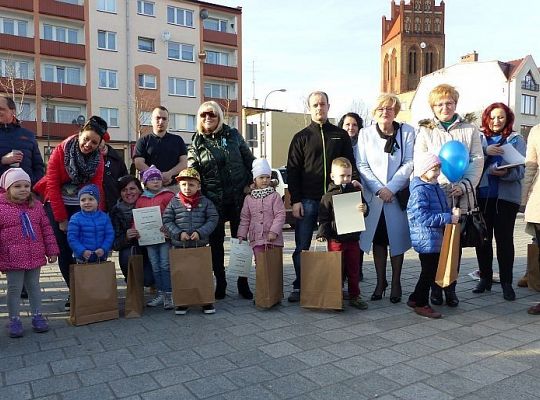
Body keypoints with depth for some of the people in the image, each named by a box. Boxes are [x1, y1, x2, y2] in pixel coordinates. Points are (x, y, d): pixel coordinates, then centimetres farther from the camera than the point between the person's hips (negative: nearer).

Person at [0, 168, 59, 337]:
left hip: (35, 256, 4)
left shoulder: (36, 206, 4)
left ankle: (37, 315, 27)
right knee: (14, 289, 8)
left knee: (34, 286, 15)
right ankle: (14, 320, 21)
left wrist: (51, 251, 7)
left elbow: (46, 229, 8)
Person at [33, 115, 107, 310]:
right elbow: (52, 185, -13)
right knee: (63, 250, -3)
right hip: (57, 205, -1)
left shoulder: (98, 159, -6)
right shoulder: (60, 151, -13)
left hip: (81, 206, 1)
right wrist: (61, 219, -14)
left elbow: (96, 188, -10)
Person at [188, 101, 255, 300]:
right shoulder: (196, 144, 3)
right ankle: (220, 283, 21)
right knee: (216, 241, 7)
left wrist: (253, 184, 1)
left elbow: (249, 161, 9)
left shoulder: (233, 135, 6)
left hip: (238, 196, 1)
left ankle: (243, 282, 19)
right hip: (213, 201, 0)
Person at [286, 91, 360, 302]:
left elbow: (350, 163, 12)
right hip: (308, 200, -1)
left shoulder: (340, 135, 12)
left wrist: (355, 179, -10)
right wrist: (295, 200, -5)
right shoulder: (301, 137, 8)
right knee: (302, 247, 2)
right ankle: (299, 286, 13)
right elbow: (292, 171, 4)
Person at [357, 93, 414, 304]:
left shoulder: (407, 132, 2)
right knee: (378, 239, 6)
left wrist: (391, 188, -13)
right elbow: (362, 165, -1)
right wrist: (379, 189, -12)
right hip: (373, 196, 1)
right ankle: (380, 282, 17)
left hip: (398, 196, -1)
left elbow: (409, 163, -4)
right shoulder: (365, 133, 5)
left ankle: (396, 283, 16)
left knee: (397, 239, 4)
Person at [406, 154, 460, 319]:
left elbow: (443, 209, 22)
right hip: (426, 240, -9)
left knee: (431, 271, 16)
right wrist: (448, 218, -22)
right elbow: (422, 217, -24)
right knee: (428, 272, 0)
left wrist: (452, 213, 0)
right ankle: (421, 304, 15)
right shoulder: (419, 191, -17)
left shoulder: (436, 188, 13)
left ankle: (415, 299, 29)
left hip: (437, 239, 9)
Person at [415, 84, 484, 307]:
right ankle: (435, 288, 16)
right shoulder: (425, 131, 6)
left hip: (461, 197, 2)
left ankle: (450, 289, 19)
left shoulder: (470, 130, 10)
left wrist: (464, 185, -11)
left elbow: (477, 161, 5)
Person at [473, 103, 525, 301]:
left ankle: (506, 282, 11)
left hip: (506, 196, -1)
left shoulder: (516, 139, 7)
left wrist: (506, 173, -22)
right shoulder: (479, 138, 9)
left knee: (504, 239, 0)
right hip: (481, 195, 1)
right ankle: (485, 278, 20)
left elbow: (521, 169, -3)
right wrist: (485, 152, -18)